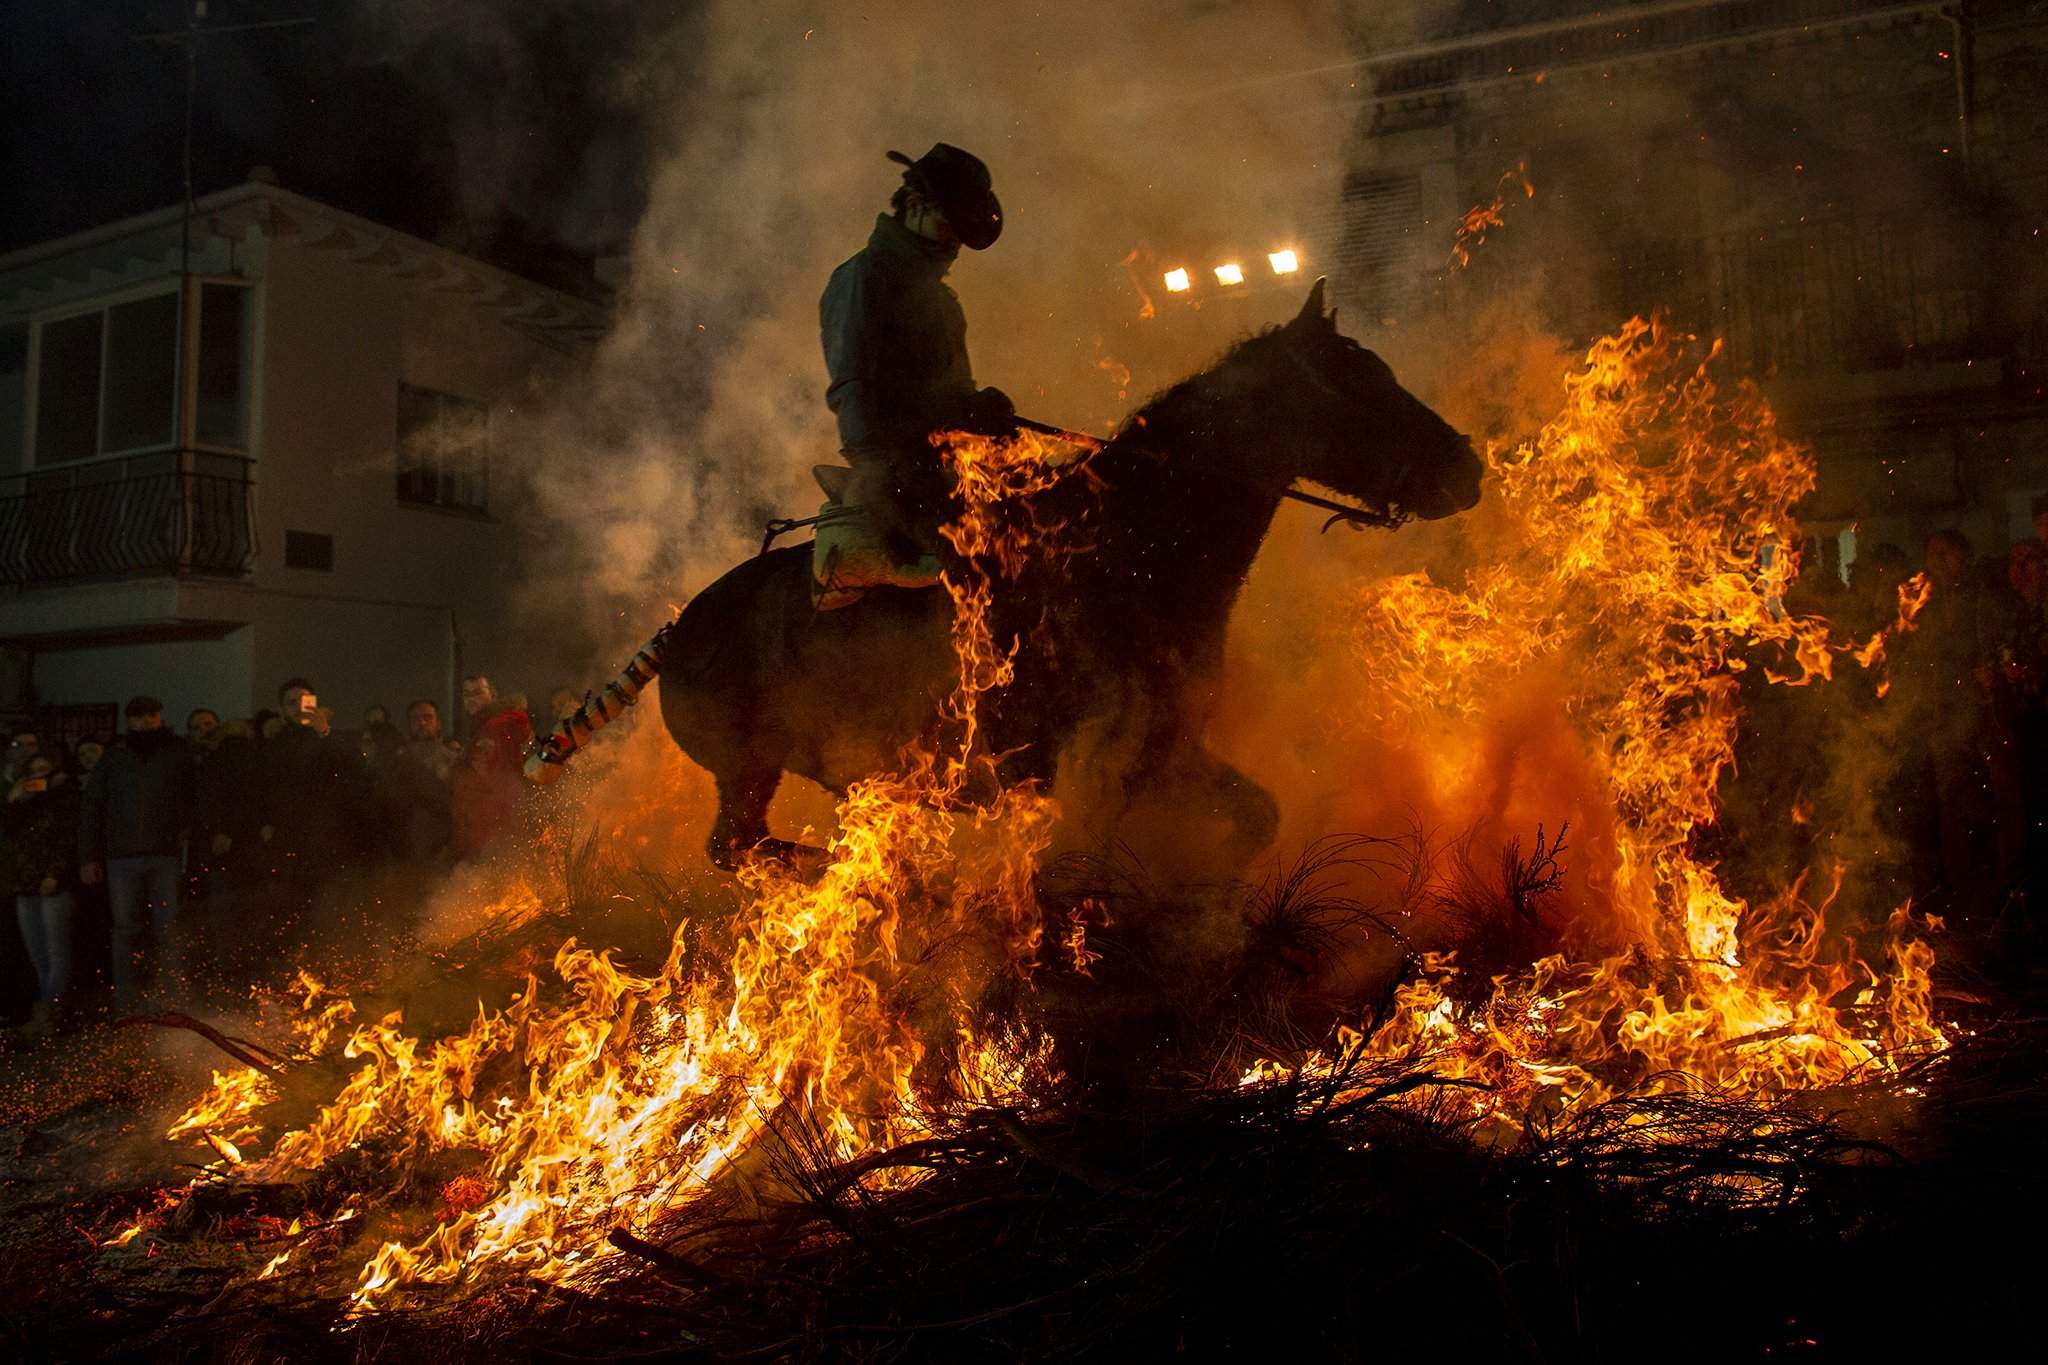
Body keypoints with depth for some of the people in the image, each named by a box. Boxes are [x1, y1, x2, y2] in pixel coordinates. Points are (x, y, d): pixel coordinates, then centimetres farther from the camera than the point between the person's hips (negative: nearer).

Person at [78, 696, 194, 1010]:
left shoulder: (179, 755, 6)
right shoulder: (114, 758, 11)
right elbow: (90, 807, 11)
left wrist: (187, 836, -14)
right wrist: (88, 857, 5)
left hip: (167, 855, -2)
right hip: (122, 856, 2)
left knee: (167, 930, -1)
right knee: (126, 929, 5)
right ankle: (126, 1001, 11)